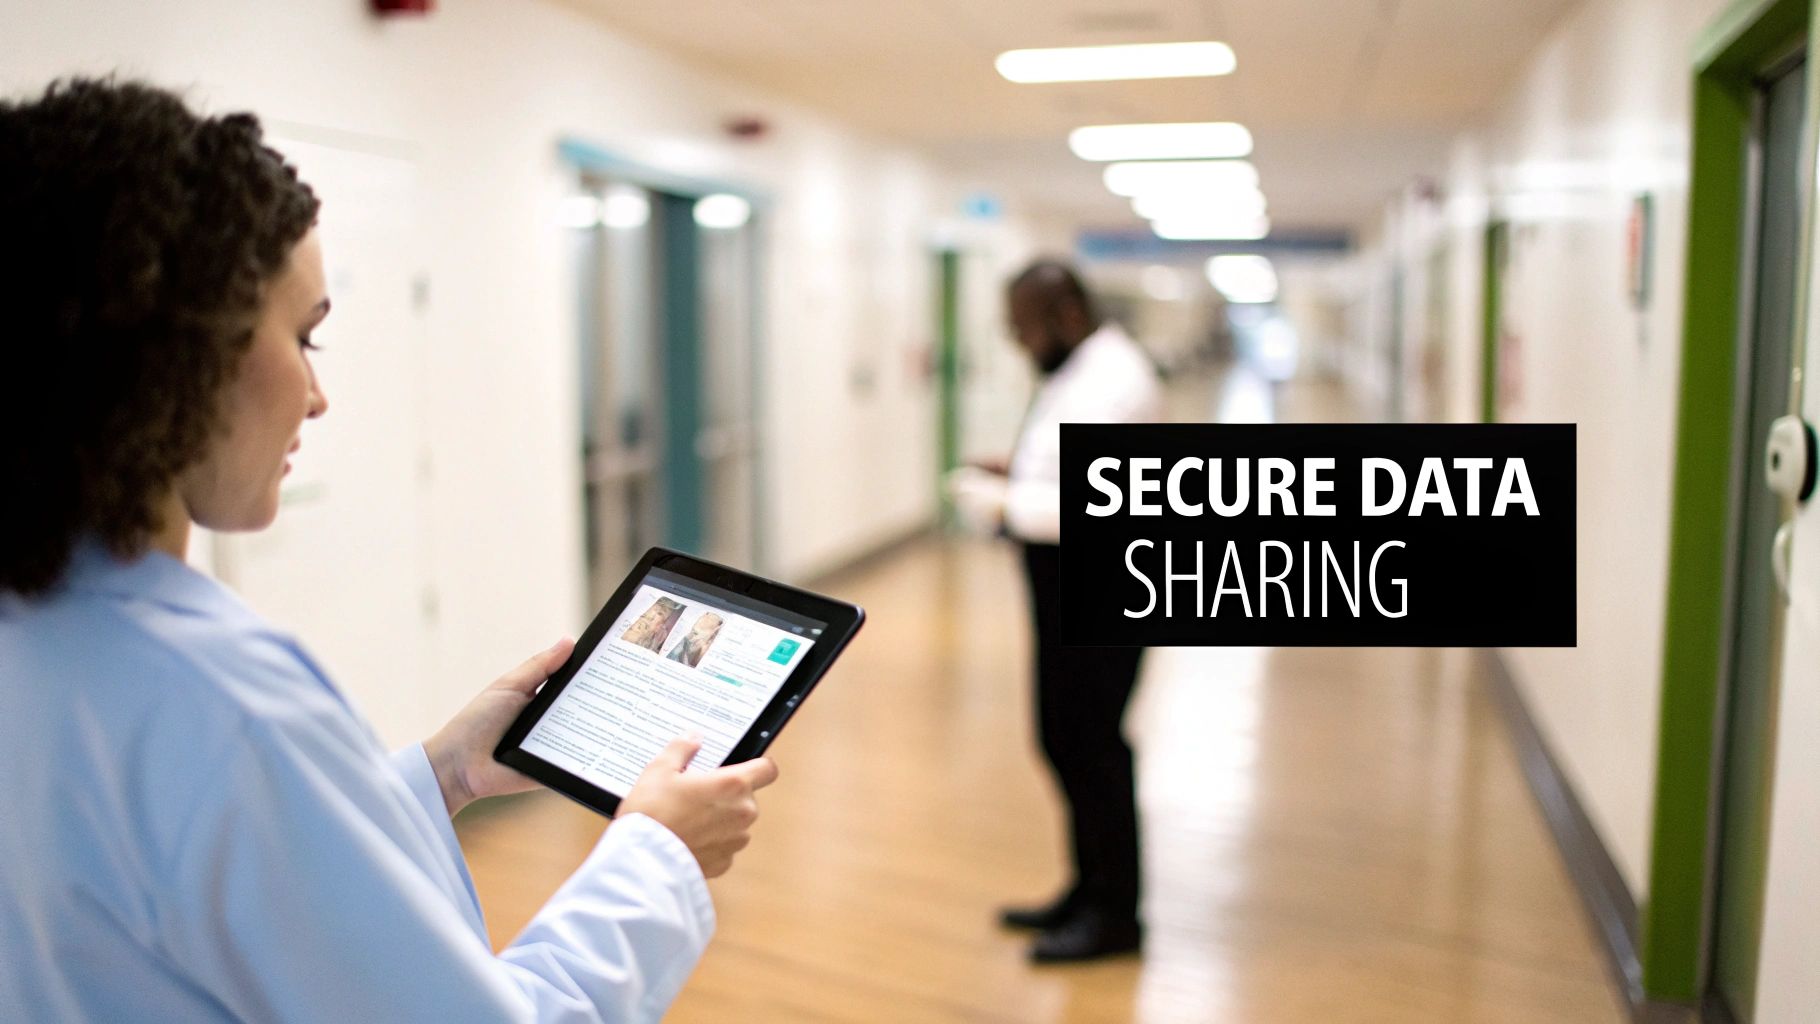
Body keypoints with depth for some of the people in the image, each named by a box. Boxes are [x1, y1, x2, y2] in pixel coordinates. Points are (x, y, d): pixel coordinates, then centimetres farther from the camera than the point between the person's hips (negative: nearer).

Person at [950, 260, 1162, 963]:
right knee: (1063, 739, 16)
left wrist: (1006, 506, -19)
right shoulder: (1079, 371, 14)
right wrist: (1019, 471, 9)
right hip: (1067, 587, 10)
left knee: (1091, 745, -1)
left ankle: (1114, 913, 14)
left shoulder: (1112, 379, -18)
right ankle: (1089, 888, 30)